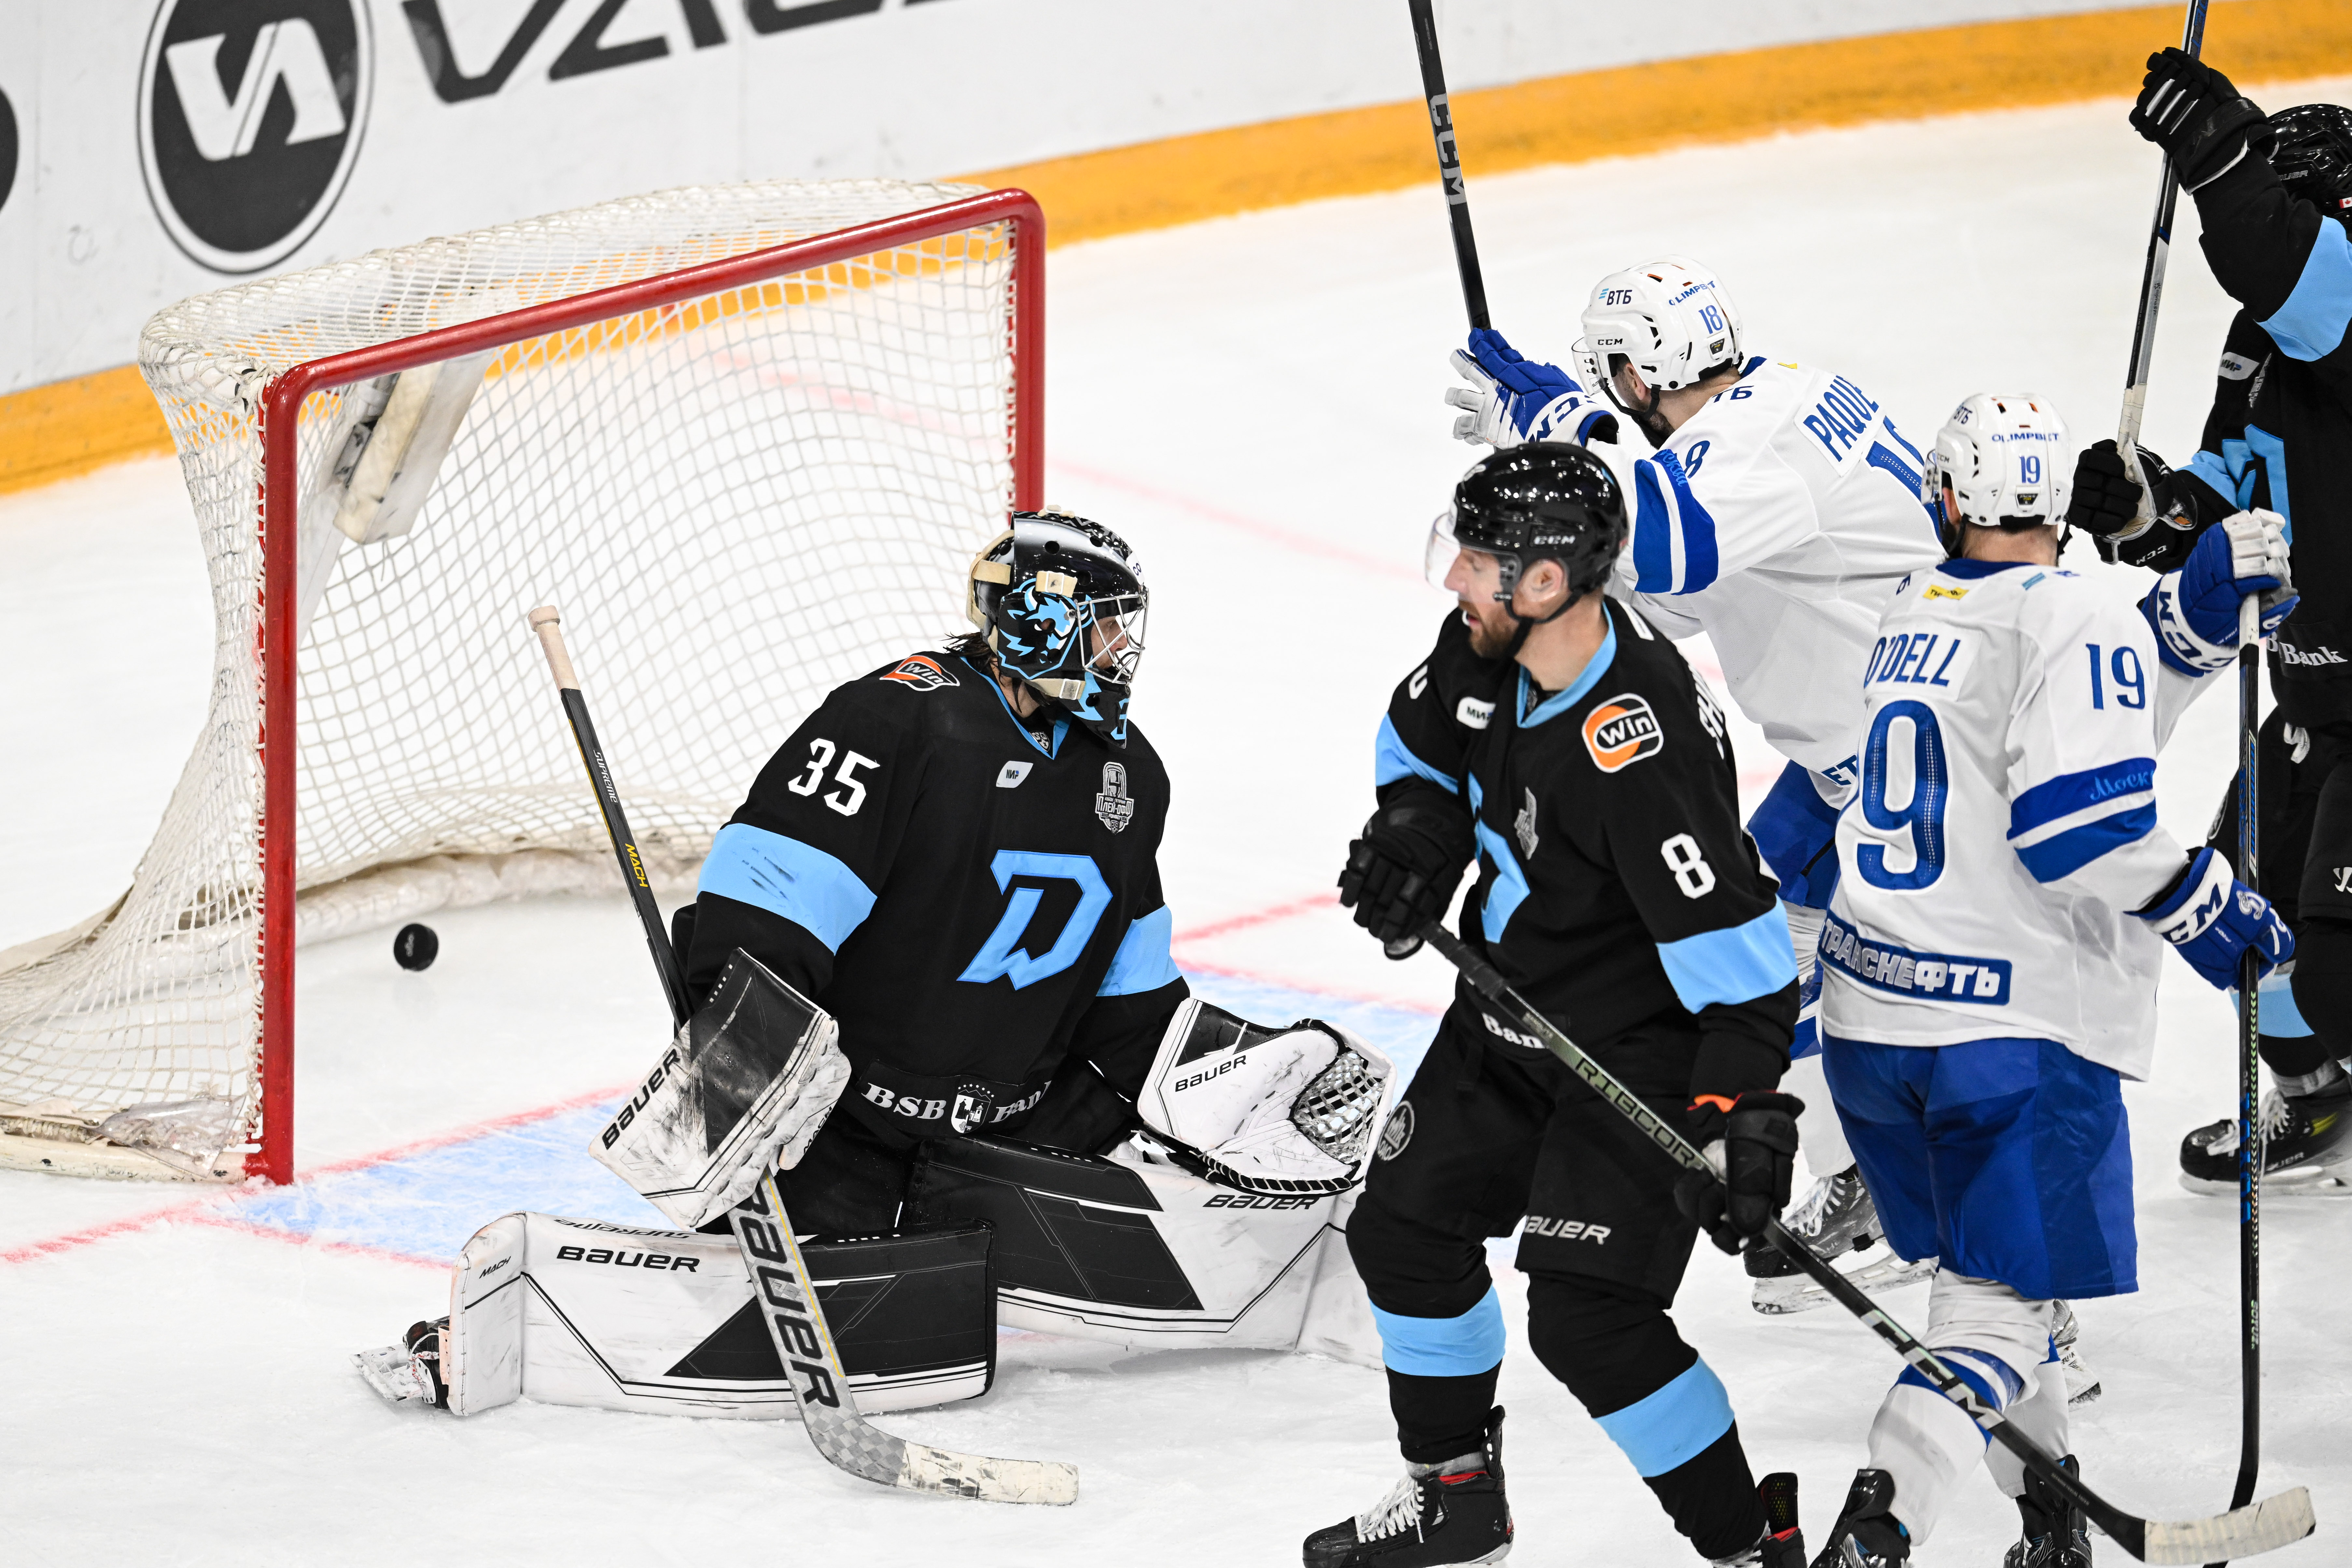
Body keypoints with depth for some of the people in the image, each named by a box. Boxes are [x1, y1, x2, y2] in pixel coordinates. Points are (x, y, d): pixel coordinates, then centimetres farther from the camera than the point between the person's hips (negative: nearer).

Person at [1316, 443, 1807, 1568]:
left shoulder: (1641, 753, -34)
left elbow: (1738, 948, -32)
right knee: (1404, 1228, 17)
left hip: (1639, 1053, -9)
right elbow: (1421, 737, 16)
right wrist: (1413, 831, -3)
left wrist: (1741, 1116, -38)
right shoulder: (1489, 650, -8)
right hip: (1513, 1012, 9)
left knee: (1588, 1319, -16)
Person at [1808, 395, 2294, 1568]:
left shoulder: (1917, 616, 15)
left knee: (1987, 1264, 23)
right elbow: (2080, 823, -21)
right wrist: (2205, 908, -8)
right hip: (2018, 1023, -7)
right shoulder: (2074, 618, -10)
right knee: (1997, 1304, -3)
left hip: (1870, 1002, 7)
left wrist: (2201, 604, 7)